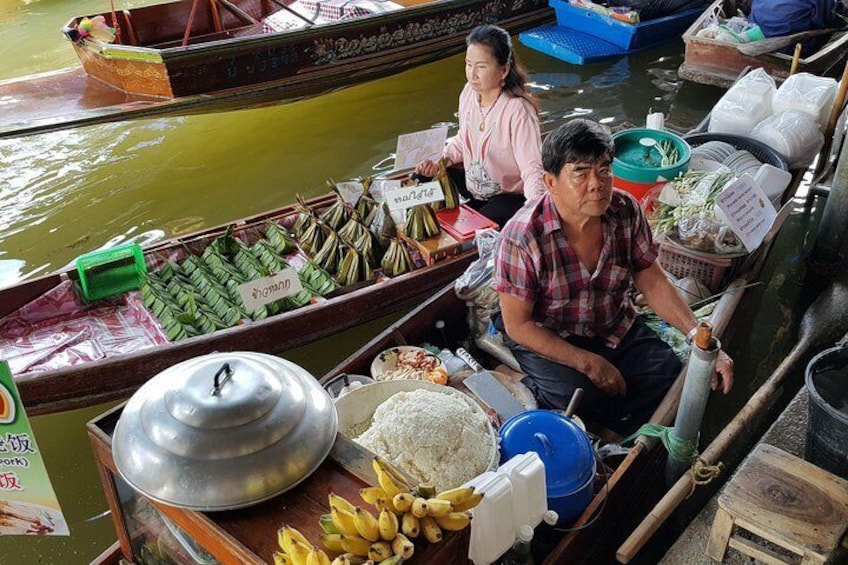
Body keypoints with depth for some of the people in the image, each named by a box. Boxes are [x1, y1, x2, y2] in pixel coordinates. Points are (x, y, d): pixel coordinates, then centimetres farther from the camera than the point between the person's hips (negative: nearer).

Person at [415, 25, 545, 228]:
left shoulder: (518, 111, -25)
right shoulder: (469, 92, -4)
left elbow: (532, 169, -26)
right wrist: (440, 162, -5)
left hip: (510, 196, -7)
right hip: (472, 188, 7)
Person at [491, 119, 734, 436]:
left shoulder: (625, 211, -12)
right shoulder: (523, 237, -26)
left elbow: (652, 281, -2)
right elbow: (518, 325, -20)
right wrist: (588, 362, -23)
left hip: (614, 327, 5)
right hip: (546, 338, -5)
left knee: (668, 371, -15)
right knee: (582, 396, -29)